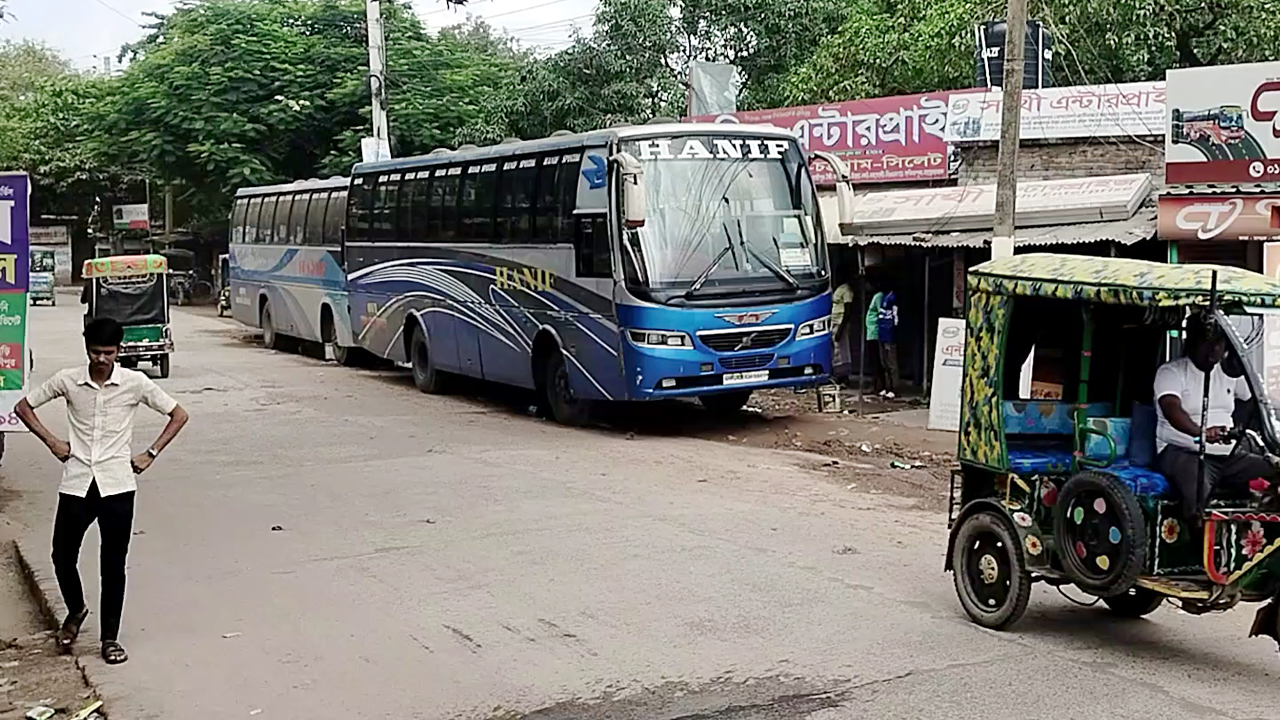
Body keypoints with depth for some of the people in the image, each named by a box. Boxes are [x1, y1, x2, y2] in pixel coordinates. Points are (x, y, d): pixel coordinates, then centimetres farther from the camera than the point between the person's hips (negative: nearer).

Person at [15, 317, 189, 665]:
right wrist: (52, 442, 2)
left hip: (117, 484, -1)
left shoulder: (135, 383, -4)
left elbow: (178, 415, 5)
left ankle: (110, 637, 15)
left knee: (113, 565, 3)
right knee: (62, 556, 4)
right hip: (76, 483, 1)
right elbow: (24, 406, 12)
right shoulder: (67, 380, -1)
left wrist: (151, 453, 0)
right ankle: (76, 610, 34)